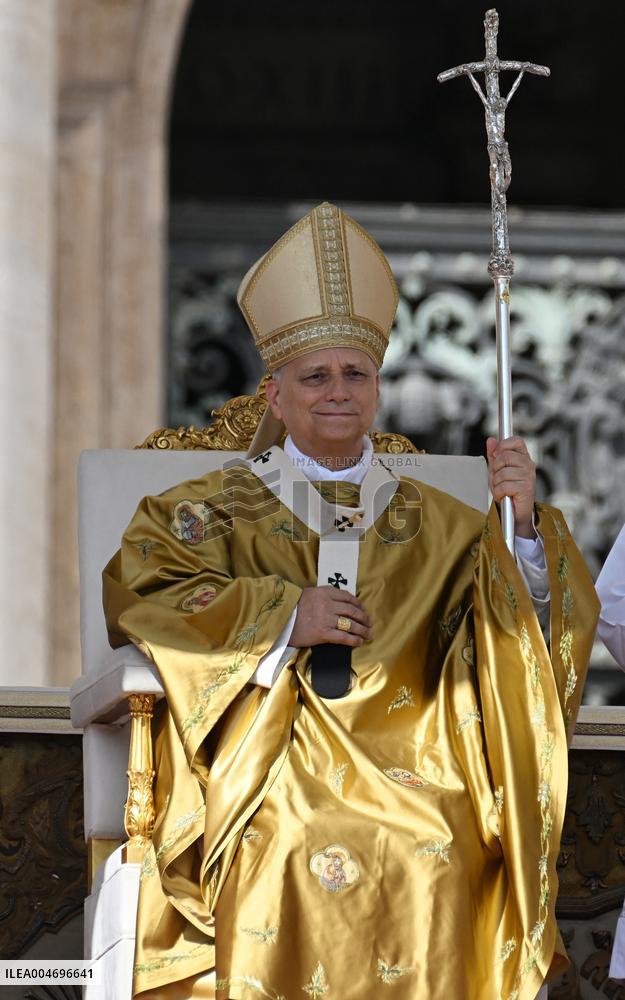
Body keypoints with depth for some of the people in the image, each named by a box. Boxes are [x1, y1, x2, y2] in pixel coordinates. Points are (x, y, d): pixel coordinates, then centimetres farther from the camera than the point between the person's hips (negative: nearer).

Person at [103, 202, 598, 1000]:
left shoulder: (434, 524, 18)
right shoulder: (220, 508, 15)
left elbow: (532, 627, 8)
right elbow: (134, 590, -1)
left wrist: (522, 522, -10)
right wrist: (280, 614, -7)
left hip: (407, 770, 1)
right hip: (264, 775, -1)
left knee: (424, 857, -29)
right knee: (286, 845, -32)